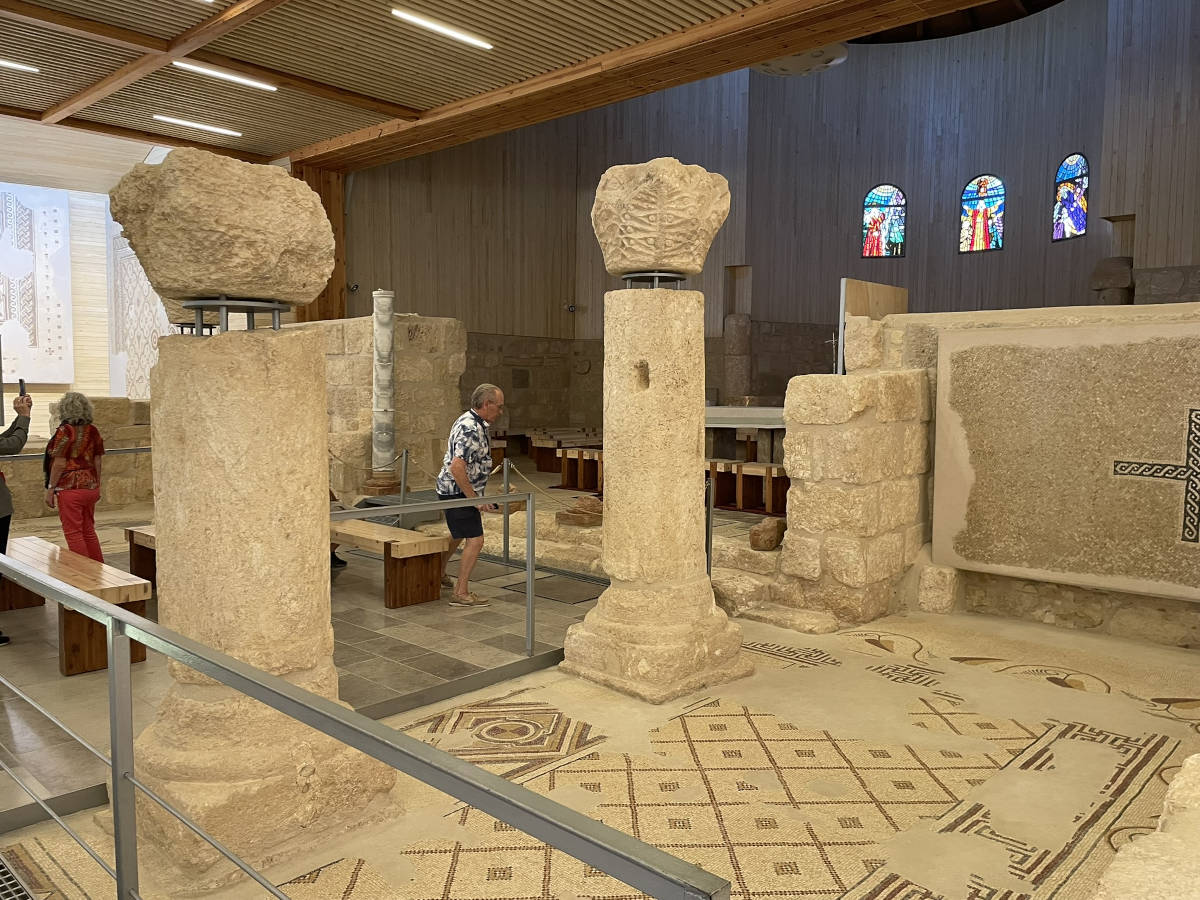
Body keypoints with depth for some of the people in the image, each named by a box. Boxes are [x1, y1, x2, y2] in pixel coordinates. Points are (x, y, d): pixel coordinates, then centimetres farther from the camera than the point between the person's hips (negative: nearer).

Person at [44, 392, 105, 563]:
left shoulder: (65, 431, -12)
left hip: (70, 489, -6)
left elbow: (60, 463, -14)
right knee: (89, 531, 16)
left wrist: (50, 488, -7)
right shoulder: (93, 431, 4)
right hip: (90, 487, 6)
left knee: (73, 533, 3)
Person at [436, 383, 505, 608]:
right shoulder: (472, 430, -25)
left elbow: (450, 446, 26)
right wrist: (474, 499, -26)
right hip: (458, 492, -11)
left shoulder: (468, 420, 8)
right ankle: (461, 593, -5)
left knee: (458, 535, 26)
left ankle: (439, 573, 45)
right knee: (475, 540, -10)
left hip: (450, 489, 11)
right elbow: (457, 468, -32)